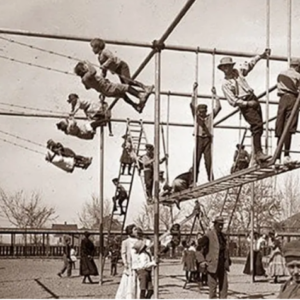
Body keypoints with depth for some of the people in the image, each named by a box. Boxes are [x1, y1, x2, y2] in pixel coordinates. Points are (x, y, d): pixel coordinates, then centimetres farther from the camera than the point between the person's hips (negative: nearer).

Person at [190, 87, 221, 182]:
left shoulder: (210, 117, 15)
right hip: (199, 139, -1)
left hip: (208, 139, 1)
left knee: (208, 161, -3)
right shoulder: (196, 116, 11)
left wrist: (215, 95, 9)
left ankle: (211, 181, -2)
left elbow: (218, 107, 11)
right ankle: (194, 181, -6)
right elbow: (192, 104, 1)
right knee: (196, 161, -5)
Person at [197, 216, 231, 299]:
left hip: (222, 265, 7)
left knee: (224, 285, 8)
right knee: (213, 286, -4)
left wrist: (228, 260, 16)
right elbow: (198, 248, -11)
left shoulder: (222, 235, 12)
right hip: (212, 264, -7)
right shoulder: (208, 235, -10)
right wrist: (202, 261, -15)